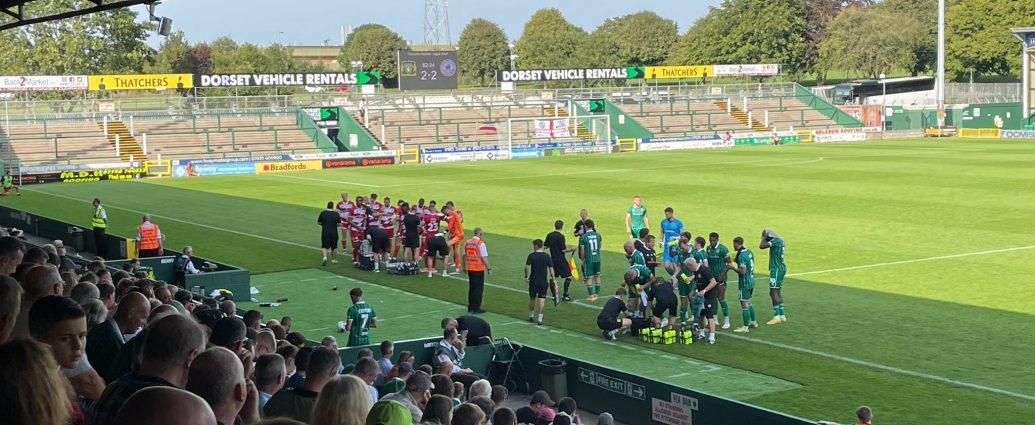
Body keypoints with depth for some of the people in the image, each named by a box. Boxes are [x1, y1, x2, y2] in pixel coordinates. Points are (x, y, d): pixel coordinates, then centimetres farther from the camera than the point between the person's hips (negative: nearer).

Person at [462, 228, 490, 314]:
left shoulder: (467, 242, 4)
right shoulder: (480, 244, -15)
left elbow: (464, 255, 11)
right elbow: (484, 258, -16)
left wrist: (464, 267, 21)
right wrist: (489, 268, -8)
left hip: (470, 269, 6)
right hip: (478, 269, -6)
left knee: (471, 287, 16)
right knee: (478, 288, 3)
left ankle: (470, 307, 21)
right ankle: (476, 308, 4)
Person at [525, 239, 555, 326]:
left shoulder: (531, 256, -7)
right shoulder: (547, 256, -1)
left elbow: (527, 266, -15)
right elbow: (551, 268, -1)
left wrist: (526, 277, -4)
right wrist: (553, 279, 5)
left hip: (533, 281, 0)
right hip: (543, 281, 0)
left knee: (532, 298, 16)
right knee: (542, 299, -2)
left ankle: (531, 316, 31)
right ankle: (540, 319, -8)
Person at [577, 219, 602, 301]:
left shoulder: (583, 237, -13)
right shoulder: (598, 235, 0)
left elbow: (582, 250, -9)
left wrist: (582, 260, 4)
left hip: (588, 260, -4)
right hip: (597, 259, 5)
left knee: (589, 278, 3)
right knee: (597, 276, 16)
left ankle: (591, 295, 1)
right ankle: (597, 294, 22)